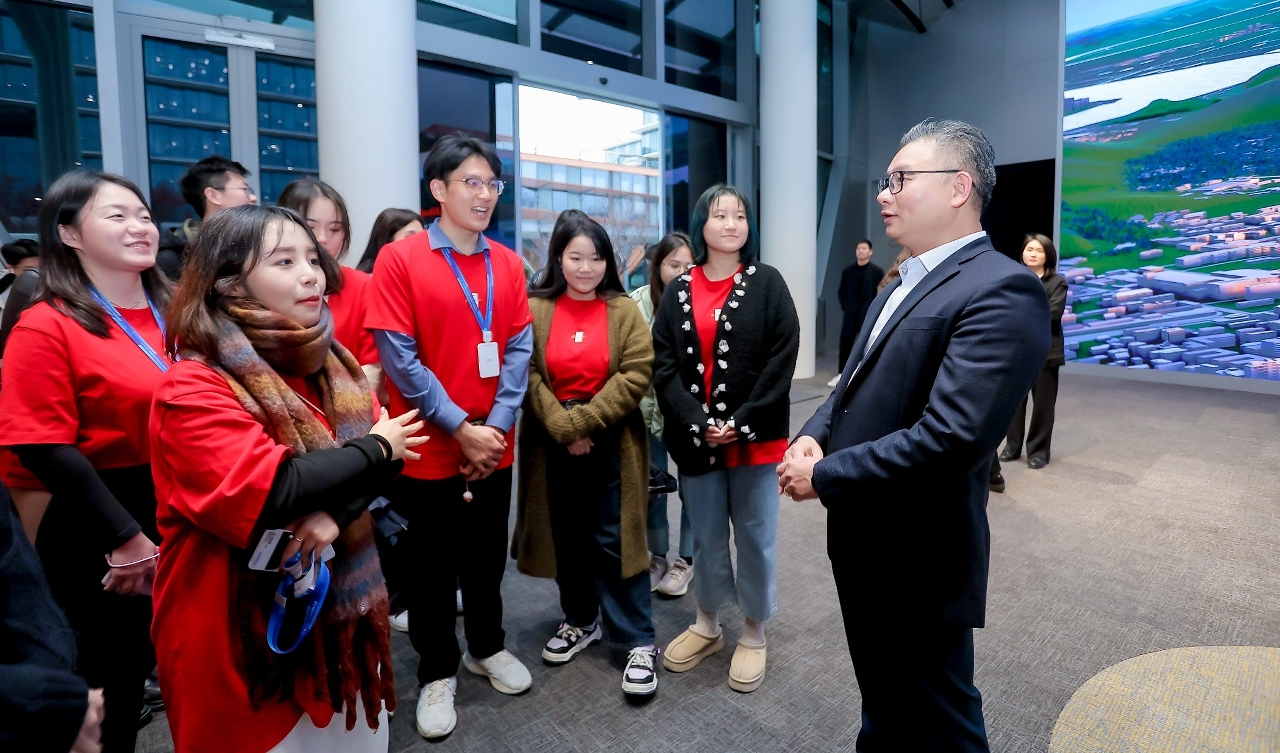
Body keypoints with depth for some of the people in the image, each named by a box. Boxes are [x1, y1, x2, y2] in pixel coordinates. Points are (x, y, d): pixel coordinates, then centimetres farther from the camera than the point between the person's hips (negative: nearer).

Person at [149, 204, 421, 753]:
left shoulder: (325, 363, 4)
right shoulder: (193, 390, -18)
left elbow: (385, 445, -3)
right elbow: (273, 492, -29)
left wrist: (337, 510, -22)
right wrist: (374, 451, -16)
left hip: (340, 609, 6)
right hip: (246, 635, -6)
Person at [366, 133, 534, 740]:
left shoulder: (507, 264, 5)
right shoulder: (398, 259, -8)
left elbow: (519, 349, 0)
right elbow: (399, 358, -14)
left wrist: (497, 424, -10)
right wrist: (460, 427, -16)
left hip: (493, 450, 4)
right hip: (427, 451, -3)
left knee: (487, 557, 19)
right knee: (430, 568, 12)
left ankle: (488, 647, 41)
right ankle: (436, 673, 33)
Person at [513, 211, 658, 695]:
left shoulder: (624, 311, 0)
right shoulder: (534, 310, 0)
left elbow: (637, 374, -9)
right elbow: (528, 376, -6)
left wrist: (584, 421, -16)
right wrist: (563, 428, -16)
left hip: (611, 443, -2)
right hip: (552, 444, 2)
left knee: (612, 540, 1)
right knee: (567, 538, 14)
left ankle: (638, 641, 14)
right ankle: (580, 621, 35)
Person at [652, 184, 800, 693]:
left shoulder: (767, 284, 0)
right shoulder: (678, 291, 5)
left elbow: (782, 358, -8)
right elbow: (662, 364, -1)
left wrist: (744, 423, -15)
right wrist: (696, 423, -13)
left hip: (755, 436, -2)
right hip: (695, 437, 2)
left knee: (756, 537, 9)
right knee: (706, 537, 15)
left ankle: (754, 634, 29)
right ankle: (707, 625, 36)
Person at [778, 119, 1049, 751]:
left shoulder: (1001, 290, -20)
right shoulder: (905, 282, 11)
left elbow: (950, 438, -30)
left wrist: (824, 476, -20)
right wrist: (813, 435, -5)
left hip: (919, 563, -8)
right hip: (864, 548, 9)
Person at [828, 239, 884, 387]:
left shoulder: (877, 272, -1)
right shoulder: (847, 271, 8)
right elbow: (841, 291, 14)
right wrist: (844, 307, 3)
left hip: (869, 315, -2)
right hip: (850, 314, 3)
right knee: (845, 344, 3)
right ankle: (841, 374, 13)